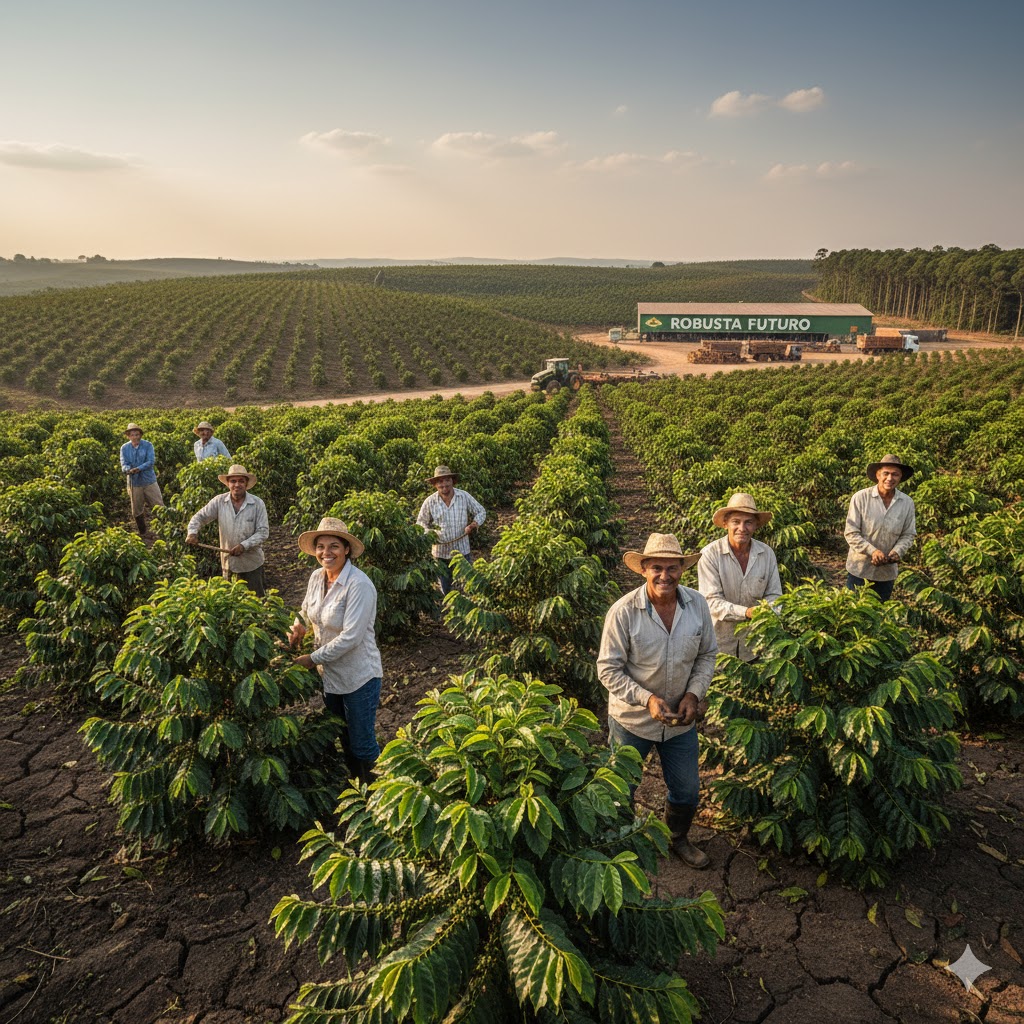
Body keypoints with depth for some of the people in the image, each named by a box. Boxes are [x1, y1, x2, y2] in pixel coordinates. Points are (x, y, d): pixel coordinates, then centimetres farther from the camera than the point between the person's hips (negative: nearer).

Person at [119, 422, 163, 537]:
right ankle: (142, 533, 27)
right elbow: (124, 464, -8)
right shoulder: (124, 448, -1)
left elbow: (151, 461, -16)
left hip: (149, 481, -2)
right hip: (134, 483, 2)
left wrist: (138, 468, -31)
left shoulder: (147, 445, -6)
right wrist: (128, 469, -32)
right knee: (137, 511, 11)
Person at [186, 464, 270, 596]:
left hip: (252, 562, -2)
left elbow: (263, 532, -14)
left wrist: (244, 545, -25)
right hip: (228, 562, 2)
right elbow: (200, 516, 1)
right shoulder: (219, 501, -6)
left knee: (257, 598, 11)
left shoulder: (257, 503, -12)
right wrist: (192, 532, -18)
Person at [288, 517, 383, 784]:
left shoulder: (359, 585, -25)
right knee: (344, 740, 24)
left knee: (362, 745, 6)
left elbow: (350, 638, -27)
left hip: (359, 678, -7)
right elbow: (306, 610, 17)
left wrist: (313, 659, -19)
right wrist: (298, 626, -4)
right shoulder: (317, 577, -3)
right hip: (330, 674, 8)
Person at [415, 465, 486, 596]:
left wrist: (473, 525, -16)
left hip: (462, 550, 0)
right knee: (445, 590, 15)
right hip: (441, 552, 0)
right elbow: (421, 522, 4)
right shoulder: (430, 502, -8)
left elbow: (481, 512, 3)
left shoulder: (465, 497, -8)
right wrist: (428, 534, -16)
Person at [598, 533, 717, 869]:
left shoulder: (697, 605, -11)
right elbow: (608, 669, -18)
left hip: (681, 720, 4)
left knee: (687, 791, 21)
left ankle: (678, 839, 50)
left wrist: (693, 693, -12)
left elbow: (707, 655, 2)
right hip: (631, 719, -3)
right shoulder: (623, 611, -24)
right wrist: (646, 699, -27)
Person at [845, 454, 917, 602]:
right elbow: (852, 533, -14)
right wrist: (872, 551, -25)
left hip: (887, 571, 3)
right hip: (859, 568, -3)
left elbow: (908, 534, 1)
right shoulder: (860, 498, -15)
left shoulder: (907, 503, -5)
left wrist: (897, 552, -17)